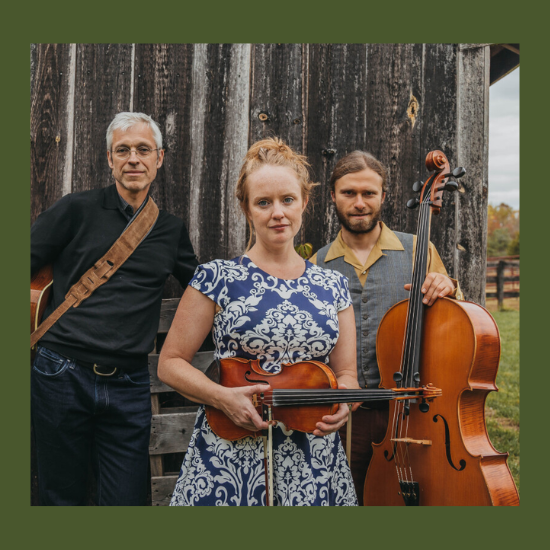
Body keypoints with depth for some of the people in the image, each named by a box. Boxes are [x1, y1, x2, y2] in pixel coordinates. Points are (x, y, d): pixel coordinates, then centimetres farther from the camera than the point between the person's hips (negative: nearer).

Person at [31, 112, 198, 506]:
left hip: (128, 386, 2)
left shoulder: (171, 230, 11)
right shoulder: (77, 211, 2)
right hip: (63, 376, -2)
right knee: (62, 498, 10)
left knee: (127, 500, 5)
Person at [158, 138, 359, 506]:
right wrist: (223, 397, -16)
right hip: (229, 459, -2)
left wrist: (341, 404, -12)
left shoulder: (333, 286, 6)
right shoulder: (218, 278, -3)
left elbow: (346, 373, 9)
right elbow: (171, 363, -1)